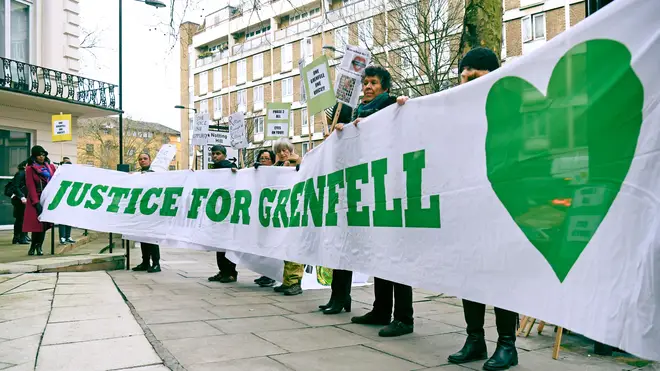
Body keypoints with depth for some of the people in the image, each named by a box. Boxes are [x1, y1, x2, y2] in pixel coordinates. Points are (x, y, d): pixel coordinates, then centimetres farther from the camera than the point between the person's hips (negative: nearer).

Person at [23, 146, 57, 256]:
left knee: (45, 224, 1)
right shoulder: (30, 169, 0)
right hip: (36, 199, -3)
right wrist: (36, 202, -16)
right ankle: (33, 247, 8)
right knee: (37, 223, -6)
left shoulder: (51, 167, 11)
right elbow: (30, 187, -7)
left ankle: (38, 247, 11)